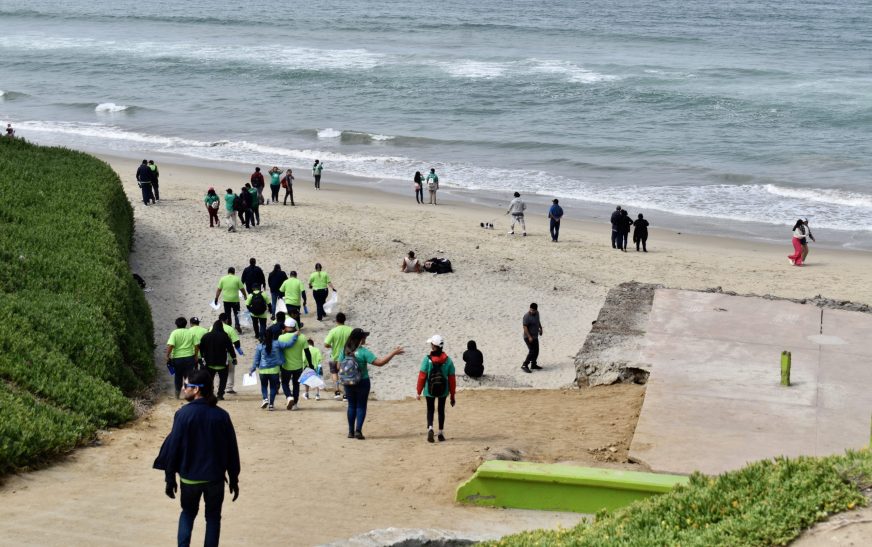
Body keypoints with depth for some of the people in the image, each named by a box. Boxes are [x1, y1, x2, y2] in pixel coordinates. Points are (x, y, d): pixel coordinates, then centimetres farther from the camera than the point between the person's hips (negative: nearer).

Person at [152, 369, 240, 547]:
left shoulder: (183, 414, -12)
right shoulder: (221, 416, -4)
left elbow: (173, 447, -8)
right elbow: (232, 449, 1)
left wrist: (170, 477, 2)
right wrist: (234, 479, 11)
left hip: (189, 477, -1)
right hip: (216, 478, 1)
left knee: (188, 513, 20)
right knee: (213, 517, 14)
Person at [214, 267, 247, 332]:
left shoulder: (223, 279, 1)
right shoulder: (237, 279, -4)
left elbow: (219, 290, 0)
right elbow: (242, 289, 0)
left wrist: (216, 298, 7)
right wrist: (245, 296, 16)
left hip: (226, 300, 1)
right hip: (235, 300, -1)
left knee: (227, 314, 11)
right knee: (236, 313, 11)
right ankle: (237, 325, -4)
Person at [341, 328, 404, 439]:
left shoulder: (345, 351, -4)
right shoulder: (363, 352, -19)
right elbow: (379, 362, -22)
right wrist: (393, 353, -16)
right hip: (362, 382, -4)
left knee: (351, 406, 15)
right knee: (361, 406, 7)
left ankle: (351, 431, 16)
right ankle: (358, 430, -4)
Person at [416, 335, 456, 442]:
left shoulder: (427, 359, -12)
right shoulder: (448, 360, -6)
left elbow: (422, 376, -11)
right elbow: (452, 379, -3)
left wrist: (419, 392, -2)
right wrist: (452, 395, 6)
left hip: (429, 390, -2)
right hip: (443, 390, 2)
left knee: (430, 410, 12)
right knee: (441, 410, 17)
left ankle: (430, 428, -13)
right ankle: (441, 433, 19)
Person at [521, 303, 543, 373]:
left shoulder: (537, 313, 4)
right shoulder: (527, 316, -22)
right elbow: (525, 327, -24)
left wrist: (540, 328, 24)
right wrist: (529, 337, -27)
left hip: (535, 336, 9)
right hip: (529, 337, -9)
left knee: (536, 351, 14)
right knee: (532, 351, -14)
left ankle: (533, 365, 27)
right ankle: (524, 365, -12)